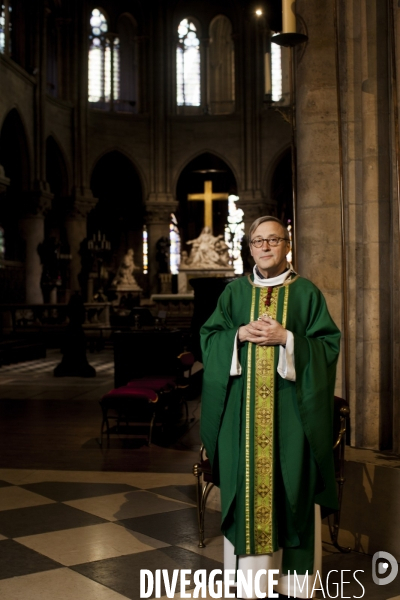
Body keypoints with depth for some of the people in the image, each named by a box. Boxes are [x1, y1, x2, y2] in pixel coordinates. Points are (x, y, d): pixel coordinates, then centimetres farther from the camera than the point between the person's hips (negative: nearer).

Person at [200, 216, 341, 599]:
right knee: (245, 484, 4)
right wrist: (239, 334, -10)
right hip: (243, 408, 2)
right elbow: (208, 337, 8)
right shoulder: (234, 292, 10)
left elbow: (329, 344, -2)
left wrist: (286, 338, -15)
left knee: (292, 488, 1)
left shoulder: (307, 293, 4)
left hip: (290, 408, -1)